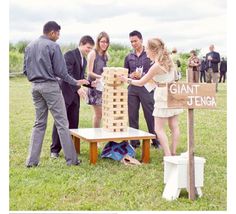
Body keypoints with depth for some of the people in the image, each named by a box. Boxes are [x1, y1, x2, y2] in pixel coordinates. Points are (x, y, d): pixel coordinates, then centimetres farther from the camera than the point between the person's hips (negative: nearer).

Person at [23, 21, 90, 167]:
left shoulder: (30, 46, 11)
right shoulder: (53, 46, -9)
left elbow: (26, 70, 12)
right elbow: (60, 71, -10)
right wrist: (75, 83, 0)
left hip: (35, 87, 7)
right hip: (50, 86, -7)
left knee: (39, 124, 12)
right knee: (62, 123, -2)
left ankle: (32, 160, 10)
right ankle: (71, 159, 1)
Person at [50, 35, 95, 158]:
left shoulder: (84, 60, 16)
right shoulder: (70, 55, -11)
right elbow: (67, 74, -21)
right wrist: (77, 88, -28)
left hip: (75, 95, 8)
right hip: (65, 93, -7)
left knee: (73, 123, 5)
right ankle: (55, 149, 6)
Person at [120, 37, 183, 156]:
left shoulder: (156, 66, -17)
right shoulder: (169, 60, 6)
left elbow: (141, 83, -9)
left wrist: (127, 80, 6)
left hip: (163, 94, -9)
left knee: (159, 128, -2)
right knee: (174, 126, 10)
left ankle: (168, 155, -7)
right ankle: (173, 152, 16)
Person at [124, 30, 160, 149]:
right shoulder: (129, 57, 13)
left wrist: (142, 75, -14)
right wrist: (130, 76, -3)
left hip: (146, 88, -4)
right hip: (132, 89, 4)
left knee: (150, 116, -1)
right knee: (132, 116, 7)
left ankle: (156, 141, 11)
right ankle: (134, 142, 17)